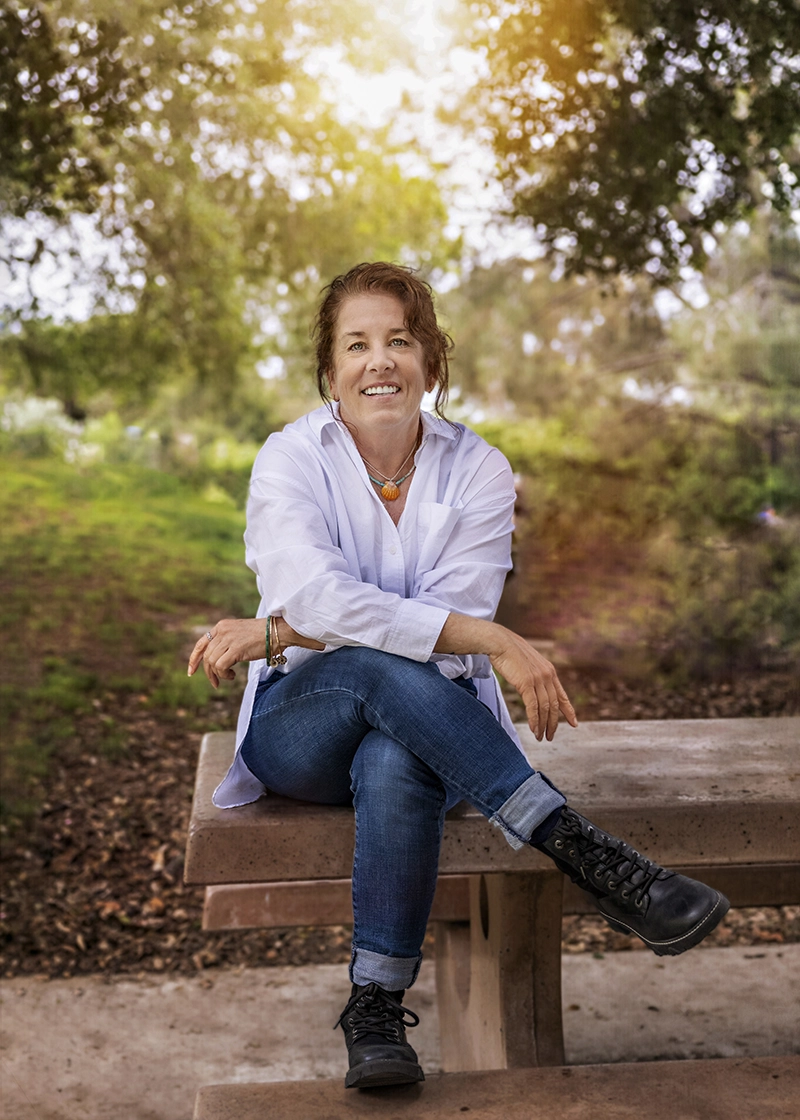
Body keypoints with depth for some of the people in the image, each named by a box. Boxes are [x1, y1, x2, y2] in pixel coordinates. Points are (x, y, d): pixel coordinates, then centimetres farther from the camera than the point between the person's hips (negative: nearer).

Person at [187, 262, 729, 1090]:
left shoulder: (478, 470, 0)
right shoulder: (290, 458, -4)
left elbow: (452, 613, -13)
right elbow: (318, 594, -22)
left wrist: (276, 632, -19)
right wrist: (490, 640, -32)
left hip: (425, 727, 1)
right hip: (301, 727, 0)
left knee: (393, 764, -37)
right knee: (383, 666, -36)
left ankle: (376, 1006, -22)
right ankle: (590, 860, -37)